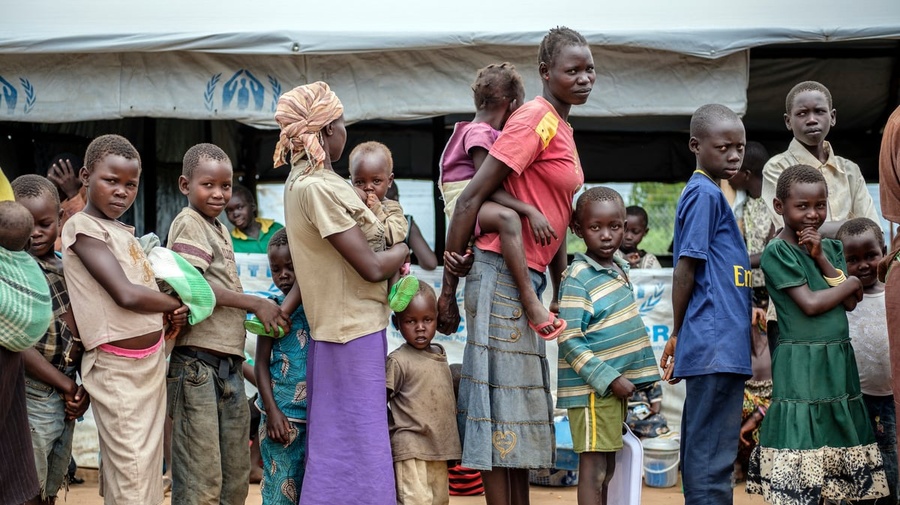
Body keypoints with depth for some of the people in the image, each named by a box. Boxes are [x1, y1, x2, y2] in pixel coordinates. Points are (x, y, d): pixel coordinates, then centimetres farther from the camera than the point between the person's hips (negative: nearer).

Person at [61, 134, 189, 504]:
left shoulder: (123, 232, 13)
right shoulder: (84, 226, -11)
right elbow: (126, 294, -20)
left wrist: (169, 313, -8)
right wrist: (176, 305, -5)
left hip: (151, 360, 8)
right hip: (118, 368, -8)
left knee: (149, 471, 13)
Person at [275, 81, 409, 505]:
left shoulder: (302, 179, 11)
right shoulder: (318, 186, -19)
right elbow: (372, 267, -19)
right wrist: (403, 250, 1)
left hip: (336, 328, 9)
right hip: (354, 331, -9)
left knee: (337, 444, 15)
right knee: (357, 446, -3)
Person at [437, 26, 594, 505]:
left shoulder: (561, 127, 16)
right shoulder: (536, 119, -12)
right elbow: (471, 197, -16)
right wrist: (448, 287, -14)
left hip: (530, 278, 10)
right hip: (503, 274, -10)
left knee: (520, 411, 13)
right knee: (502, 410, -5)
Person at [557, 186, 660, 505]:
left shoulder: (620, 269, 10)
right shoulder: (578, 278, -13)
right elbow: (570, 341, -18)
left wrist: (634, 380, 14)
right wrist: (609, 379, -19)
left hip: (617, 384, 8)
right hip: (592, 388, -8)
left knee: (607, 467, 13)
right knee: (593, 468, -5)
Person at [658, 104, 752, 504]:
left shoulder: (704, 193, 18)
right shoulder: (706, 194, -10)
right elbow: (686, 267, -13)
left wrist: (681, 335, 15)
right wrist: (678, 333, -5)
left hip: (713, 347, 10)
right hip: (718, 346, -10)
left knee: (700, 448, 14)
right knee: (714, 456, -7)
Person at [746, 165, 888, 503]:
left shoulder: (831, 248, 12)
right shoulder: (777, 252, -8)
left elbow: (851, 303, 2)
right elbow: (810, 303, -15)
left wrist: (822, 259, -7)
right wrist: (854, 282, -2)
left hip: (839, 360, 7)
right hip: (801, 364, -7)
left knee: (832, 440, 9)